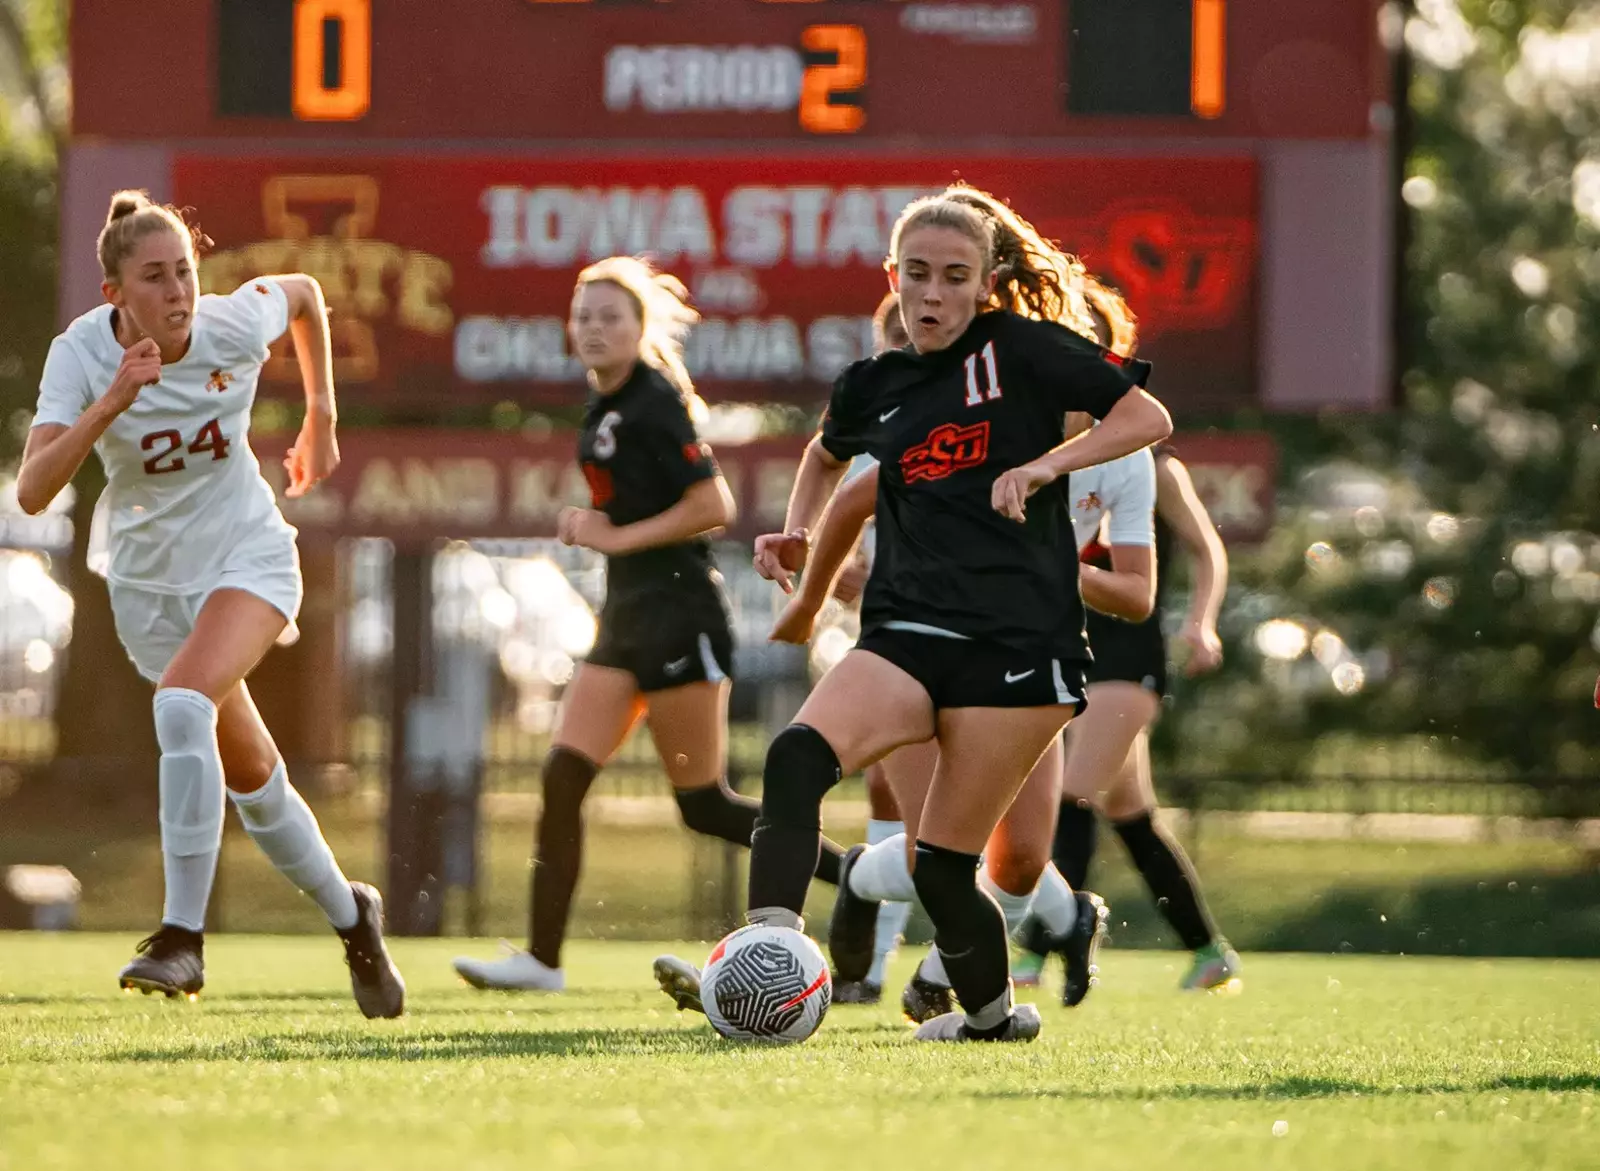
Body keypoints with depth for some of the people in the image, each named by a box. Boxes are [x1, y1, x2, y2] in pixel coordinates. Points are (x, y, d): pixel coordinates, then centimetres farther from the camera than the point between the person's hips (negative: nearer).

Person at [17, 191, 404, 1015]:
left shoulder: (235, 325, -18)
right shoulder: (81, 354, -21)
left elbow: (303, 291, 7)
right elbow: (33, 491, -33)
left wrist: (321, 416, 12)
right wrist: (110, 404, -45)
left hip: (248, 557, -2)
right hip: (149, 582, 2)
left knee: (184, 698, -31)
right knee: (252, 781, 12)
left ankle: (183, 935, -30)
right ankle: (351, 918, 38)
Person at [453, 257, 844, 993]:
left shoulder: (653, 403, -13)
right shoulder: (603, 408, 14)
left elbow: (712, 507, -19)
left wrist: (617, 538, -16)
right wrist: (591, 525, 7)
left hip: (678, 612, -9)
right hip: (629, 616, 9)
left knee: (703, 805, -4)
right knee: (562, 778, -1)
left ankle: (857, 881, 7)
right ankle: (542, 959, -1)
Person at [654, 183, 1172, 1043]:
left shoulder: (1020, 349, 2)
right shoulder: (875, 388, 15)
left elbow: (1147, 418, -2)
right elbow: (828, 452, 38)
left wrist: (1044, 464, -14)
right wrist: (797, 533, 21)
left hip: (1016, 642, -4)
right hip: (908, 633, 4)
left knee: (942, 865, -5)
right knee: (798, 755, -26)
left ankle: (991, 1011, 22)